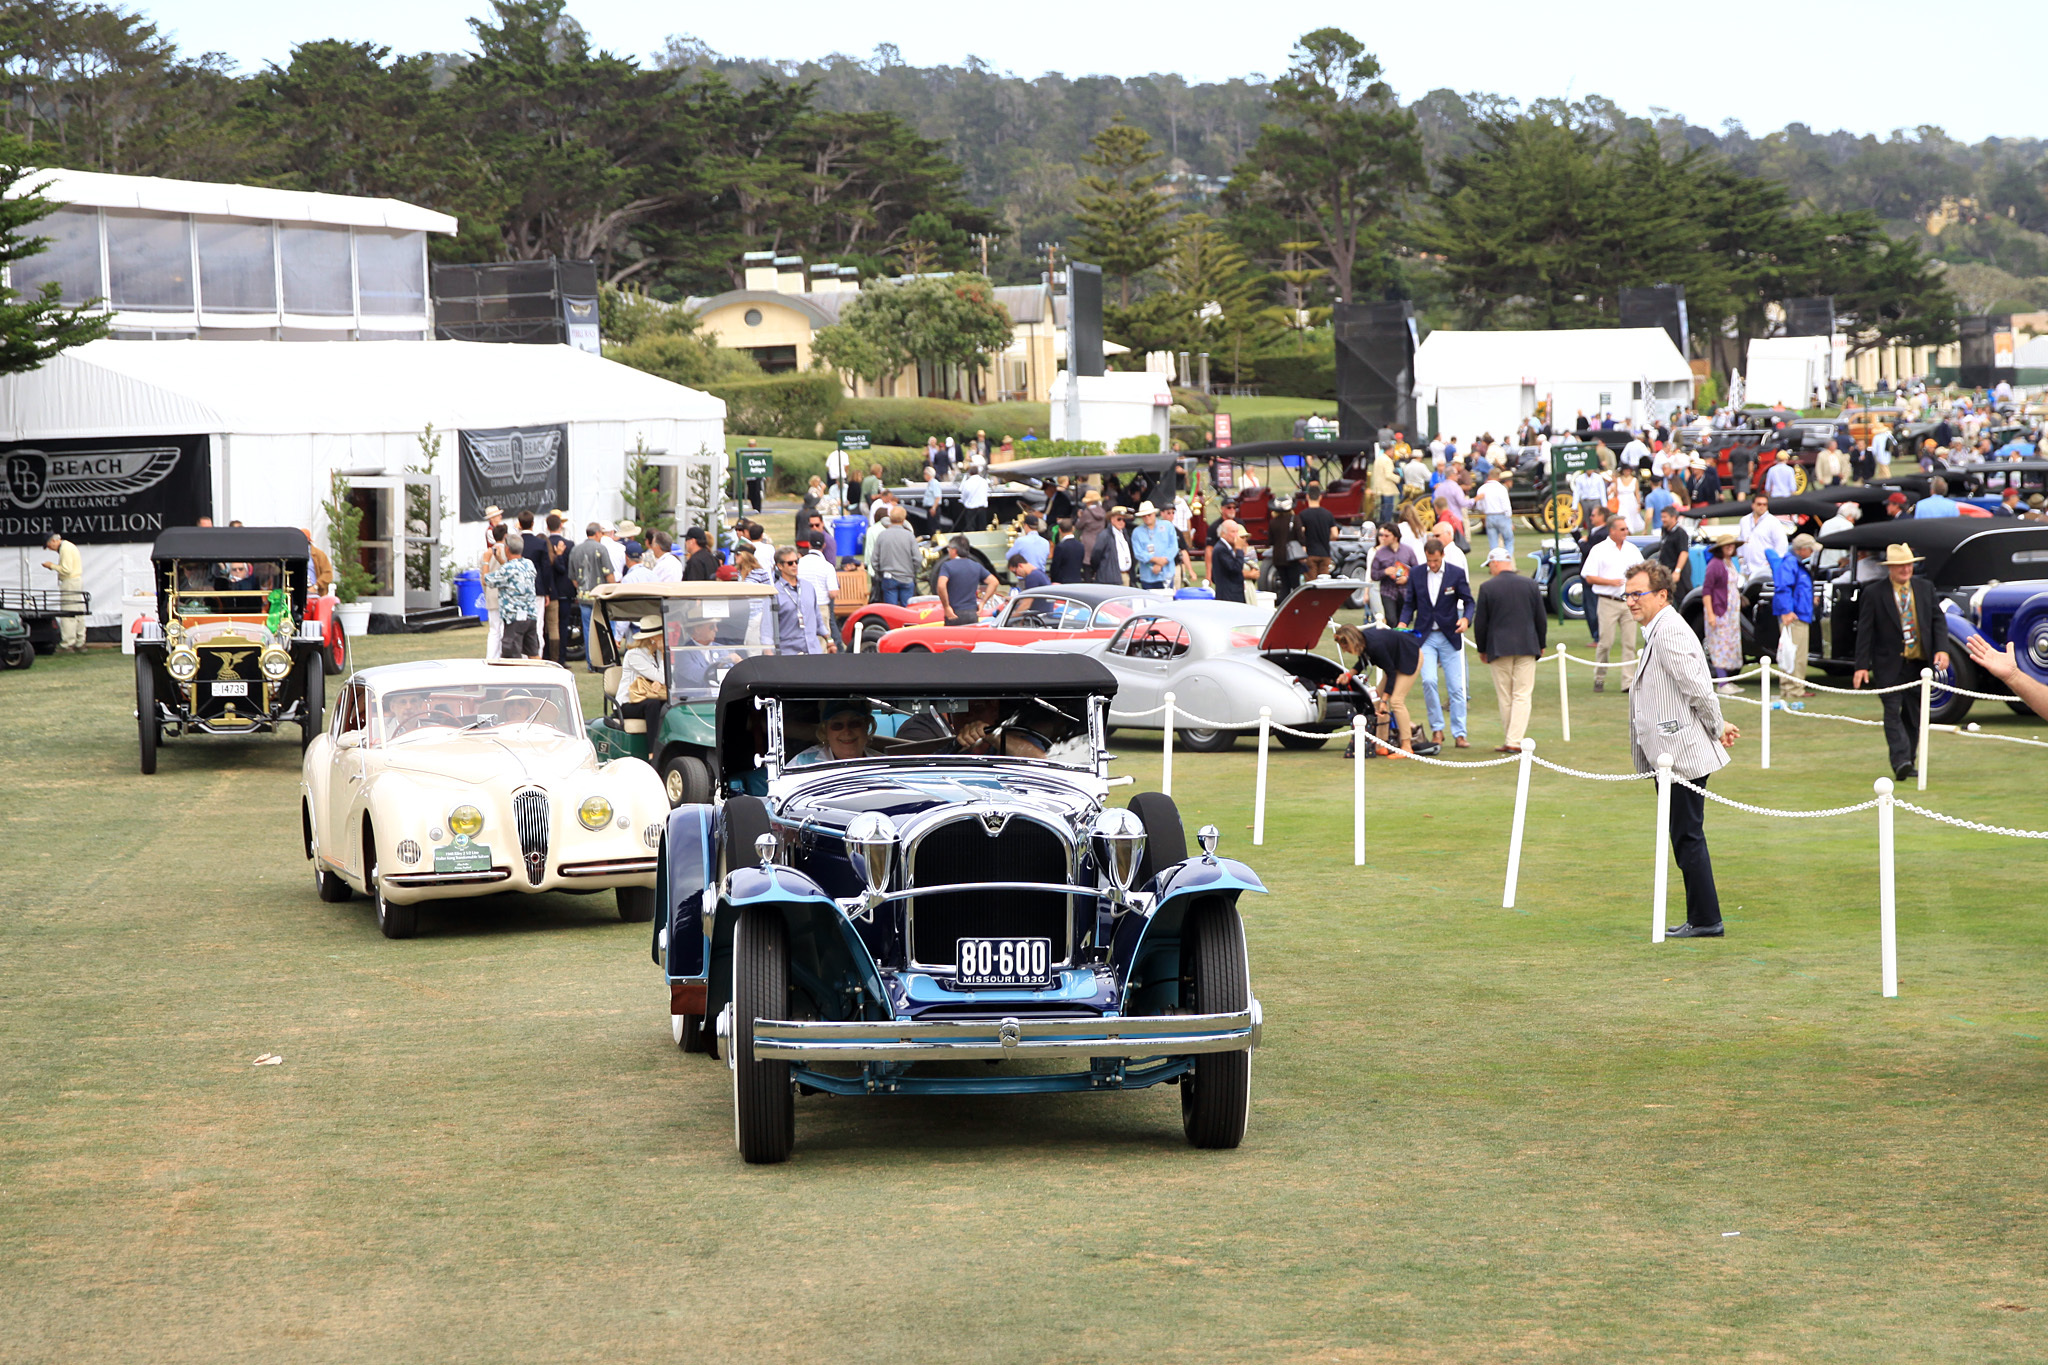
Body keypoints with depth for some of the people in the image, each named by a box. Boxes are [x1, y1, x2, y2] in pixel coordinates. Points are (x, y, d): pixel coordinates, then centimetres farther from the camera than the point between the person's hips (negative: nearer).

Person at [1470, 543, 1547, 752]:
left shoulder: (1487, 588, -5)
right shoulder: (1530, 585, 3)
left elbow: (1480, 622, -1)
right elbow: (1542, 618, 9)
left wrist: (1482, 649, 11)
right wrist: (1541, 644, 21)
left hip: (1499, 648, -1)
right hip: (1526, 647, 1)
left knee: (1505, 697, 8)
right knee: (1522, 695, 0)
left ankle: (1511, 740, 12)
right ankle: (1515, 740, -10)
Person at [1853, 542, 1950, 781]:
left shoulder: (1925, 588, 9)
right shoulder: (1874, 593, -2)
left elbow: (1938, 620, 9)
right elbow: (1864, 631, -2)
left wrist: (1942, 650, -8)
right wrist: (1861, 666, -8)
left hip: (1921, 663, 4)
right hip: (1890, 665, -4)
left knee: (1913, 714, 8)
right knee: (1893, 711, -14)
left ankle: (1909, 763, 16)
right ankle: (1900, 761, -21)